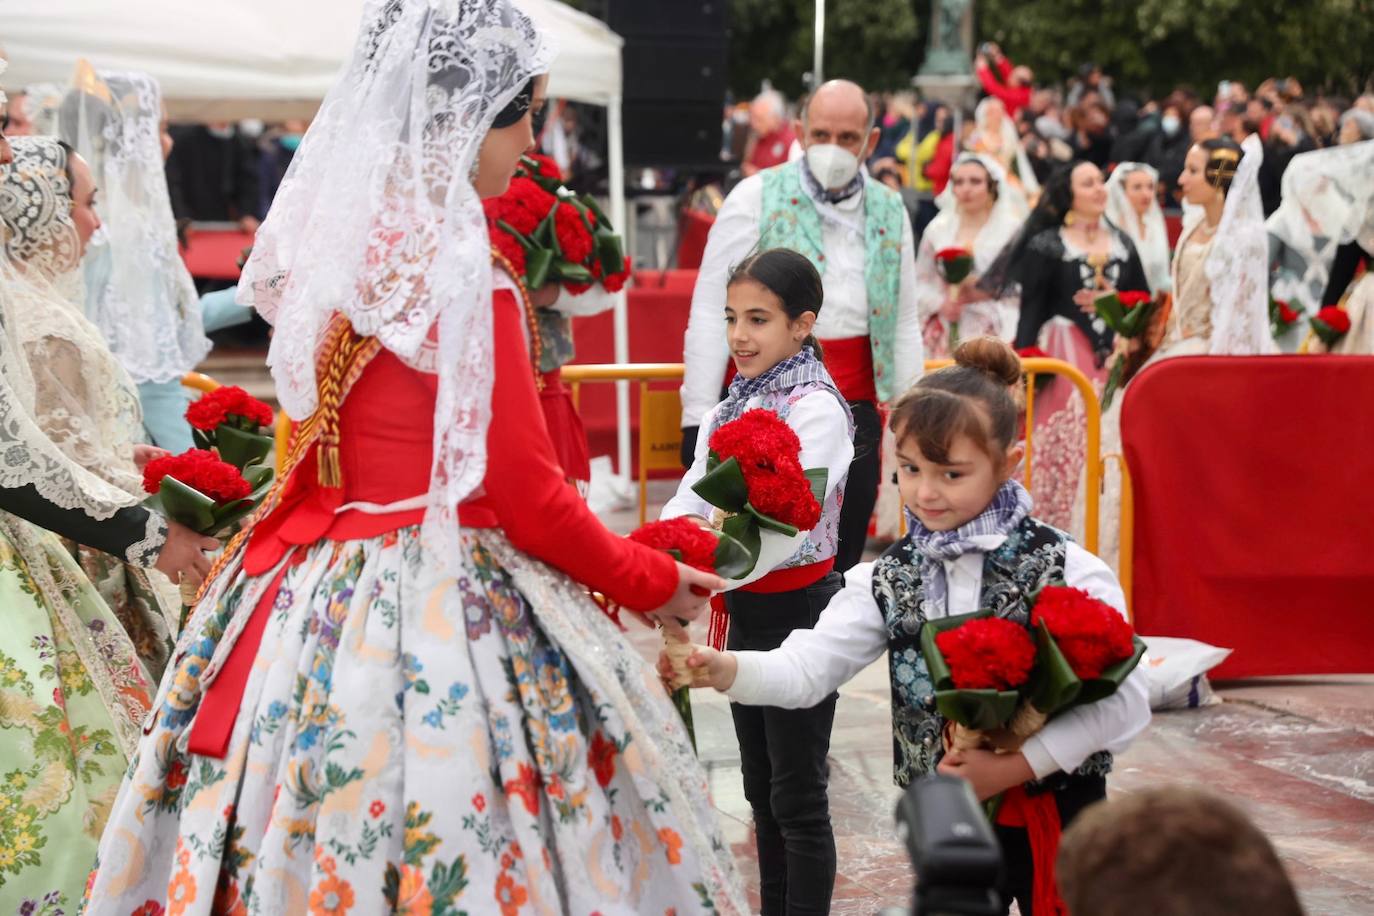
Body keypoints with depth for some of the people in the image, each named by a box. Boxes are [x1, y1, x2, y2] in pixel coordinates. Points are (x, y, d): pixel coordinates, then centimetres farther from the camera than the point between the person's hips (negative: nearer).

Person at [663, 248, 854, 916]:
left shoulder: (816, 408, -16)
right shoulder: (736, 404, 7)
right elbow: (692, 498, 0)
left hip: (798, 609, -8)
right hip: (744, 608, 8)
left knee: (796, 797, 1)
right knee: (760, 787, 16)